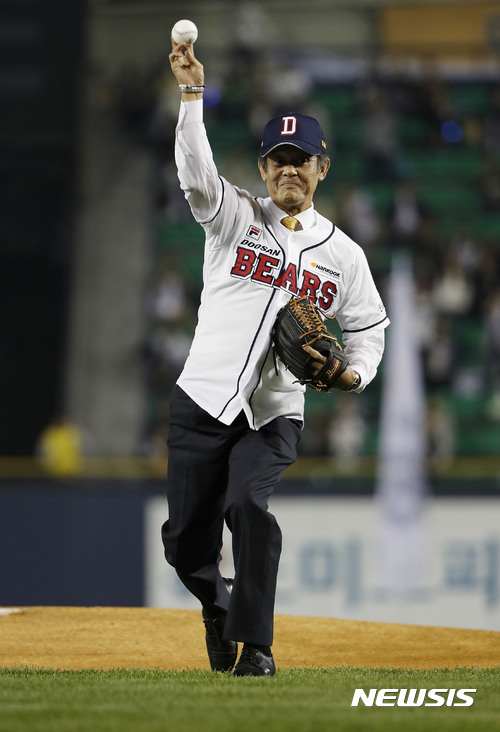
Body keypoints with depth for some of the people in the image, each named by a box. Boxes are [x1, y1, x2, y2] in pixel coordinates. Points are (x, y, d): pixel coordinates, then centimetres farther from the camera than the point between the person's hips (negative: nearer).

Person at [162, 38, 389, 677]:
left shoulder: (343, 254, 9)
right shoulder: (235, 217, 3)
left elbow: (368, 329, 17)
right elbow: (196, 173, -16)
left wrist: (352, 374, -6)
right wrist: (192, 92, -30)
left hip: (273, 416, -1)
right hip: (201, 403, 1)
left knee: (248, 504, -28)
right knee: (185, 540, 1)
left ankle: (255, 645, -22)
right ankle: (217, 604, 35)